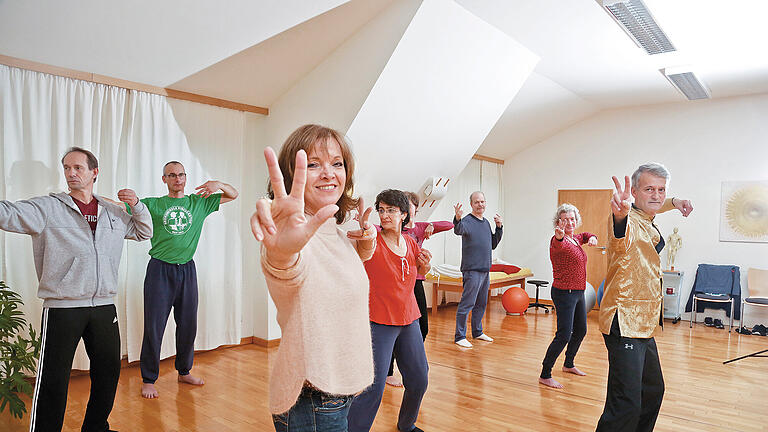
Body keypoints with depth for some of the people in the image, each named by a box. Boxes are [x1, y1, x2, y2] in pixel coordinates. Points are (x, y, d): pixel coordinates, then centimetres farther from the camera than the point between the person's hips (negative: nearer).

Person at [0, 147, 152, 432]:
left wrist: (136, 206, 3)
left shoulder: (114, 212, 10)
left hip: (104, 307, 4)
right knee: (53, 380, 1)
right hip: (62, 309, -4)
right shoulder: (47, 208, -1)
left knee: (108, 372, 15)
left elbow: (144, 232, 19)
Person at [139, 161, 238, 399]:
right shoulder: (153, 204, 4)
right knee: (154, 327, 1)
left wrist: (218, 184, -12)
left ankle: (184, 372, 28)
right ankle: (148, 379, 15)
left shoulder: (198, 202, 9)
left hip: (187, 271, 3)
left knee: (188, 325, 10)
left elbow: (233, 195, 9)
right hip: (160, 270, -2)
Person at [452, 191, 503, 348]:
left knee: (481, 304, 17)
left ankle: (477, 332, 30)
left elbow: (493, 245, 22)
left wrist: (499, 227, 10)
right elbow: (458, 230, -33)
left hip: (485, 270, 8)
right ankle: (459, 336, 1)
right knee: (467, 303, -7)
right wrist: (457, 219, -54)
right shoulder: (468, 221, -10)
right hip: (471, 270, -8)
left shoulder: (486, 222, 15)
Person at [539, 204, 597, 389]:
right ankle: (545, 375, -3)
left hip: (578, 293, 10)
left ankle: (568, 365, 42)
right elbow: (558, 245, -44)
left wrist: (591, 237, 8)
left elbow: (584, 235, 32)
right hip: (564, 292, -10)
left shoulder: (575, 238, 9)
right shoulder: (559, 240, -18)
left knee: (581, 331, 22)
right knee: (564, 336, -13)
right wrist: (560, 236, -67)